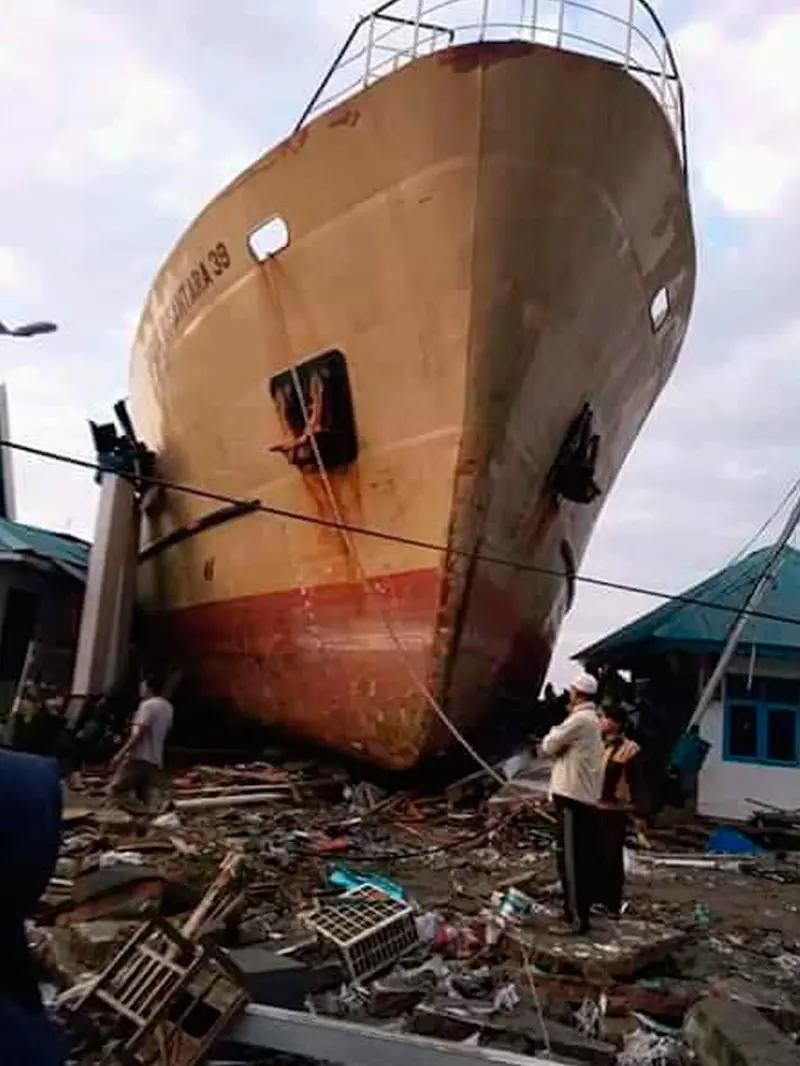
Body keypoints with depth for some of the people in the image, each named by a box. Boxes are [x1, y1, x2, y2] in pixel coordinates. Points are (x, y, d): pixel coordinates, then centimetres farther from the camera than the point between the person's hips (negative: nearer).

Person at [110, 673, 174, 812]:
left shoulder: (147, 705, -12)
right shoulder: (167, 707, 14)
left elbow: (138, 734, -18)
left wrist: (120, 754, -17)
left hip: (140, 757, -8)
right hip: (155, 760, 8)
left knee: (116, 789, -3)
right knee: (143, 798, 9)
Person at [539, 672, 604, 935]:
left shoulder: (580, 719, -15)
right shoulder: (592, 720, 17)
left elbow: (549, 746, -9)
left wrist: (549, 739, 10)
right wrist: (552, 745, 6)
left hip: (572, 797, -10)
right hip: (586, 797, 10)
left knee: (570, 859, -6)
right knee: (581, 858, 15)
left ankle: (576, 918, -4)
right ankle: (580, 911, 23)